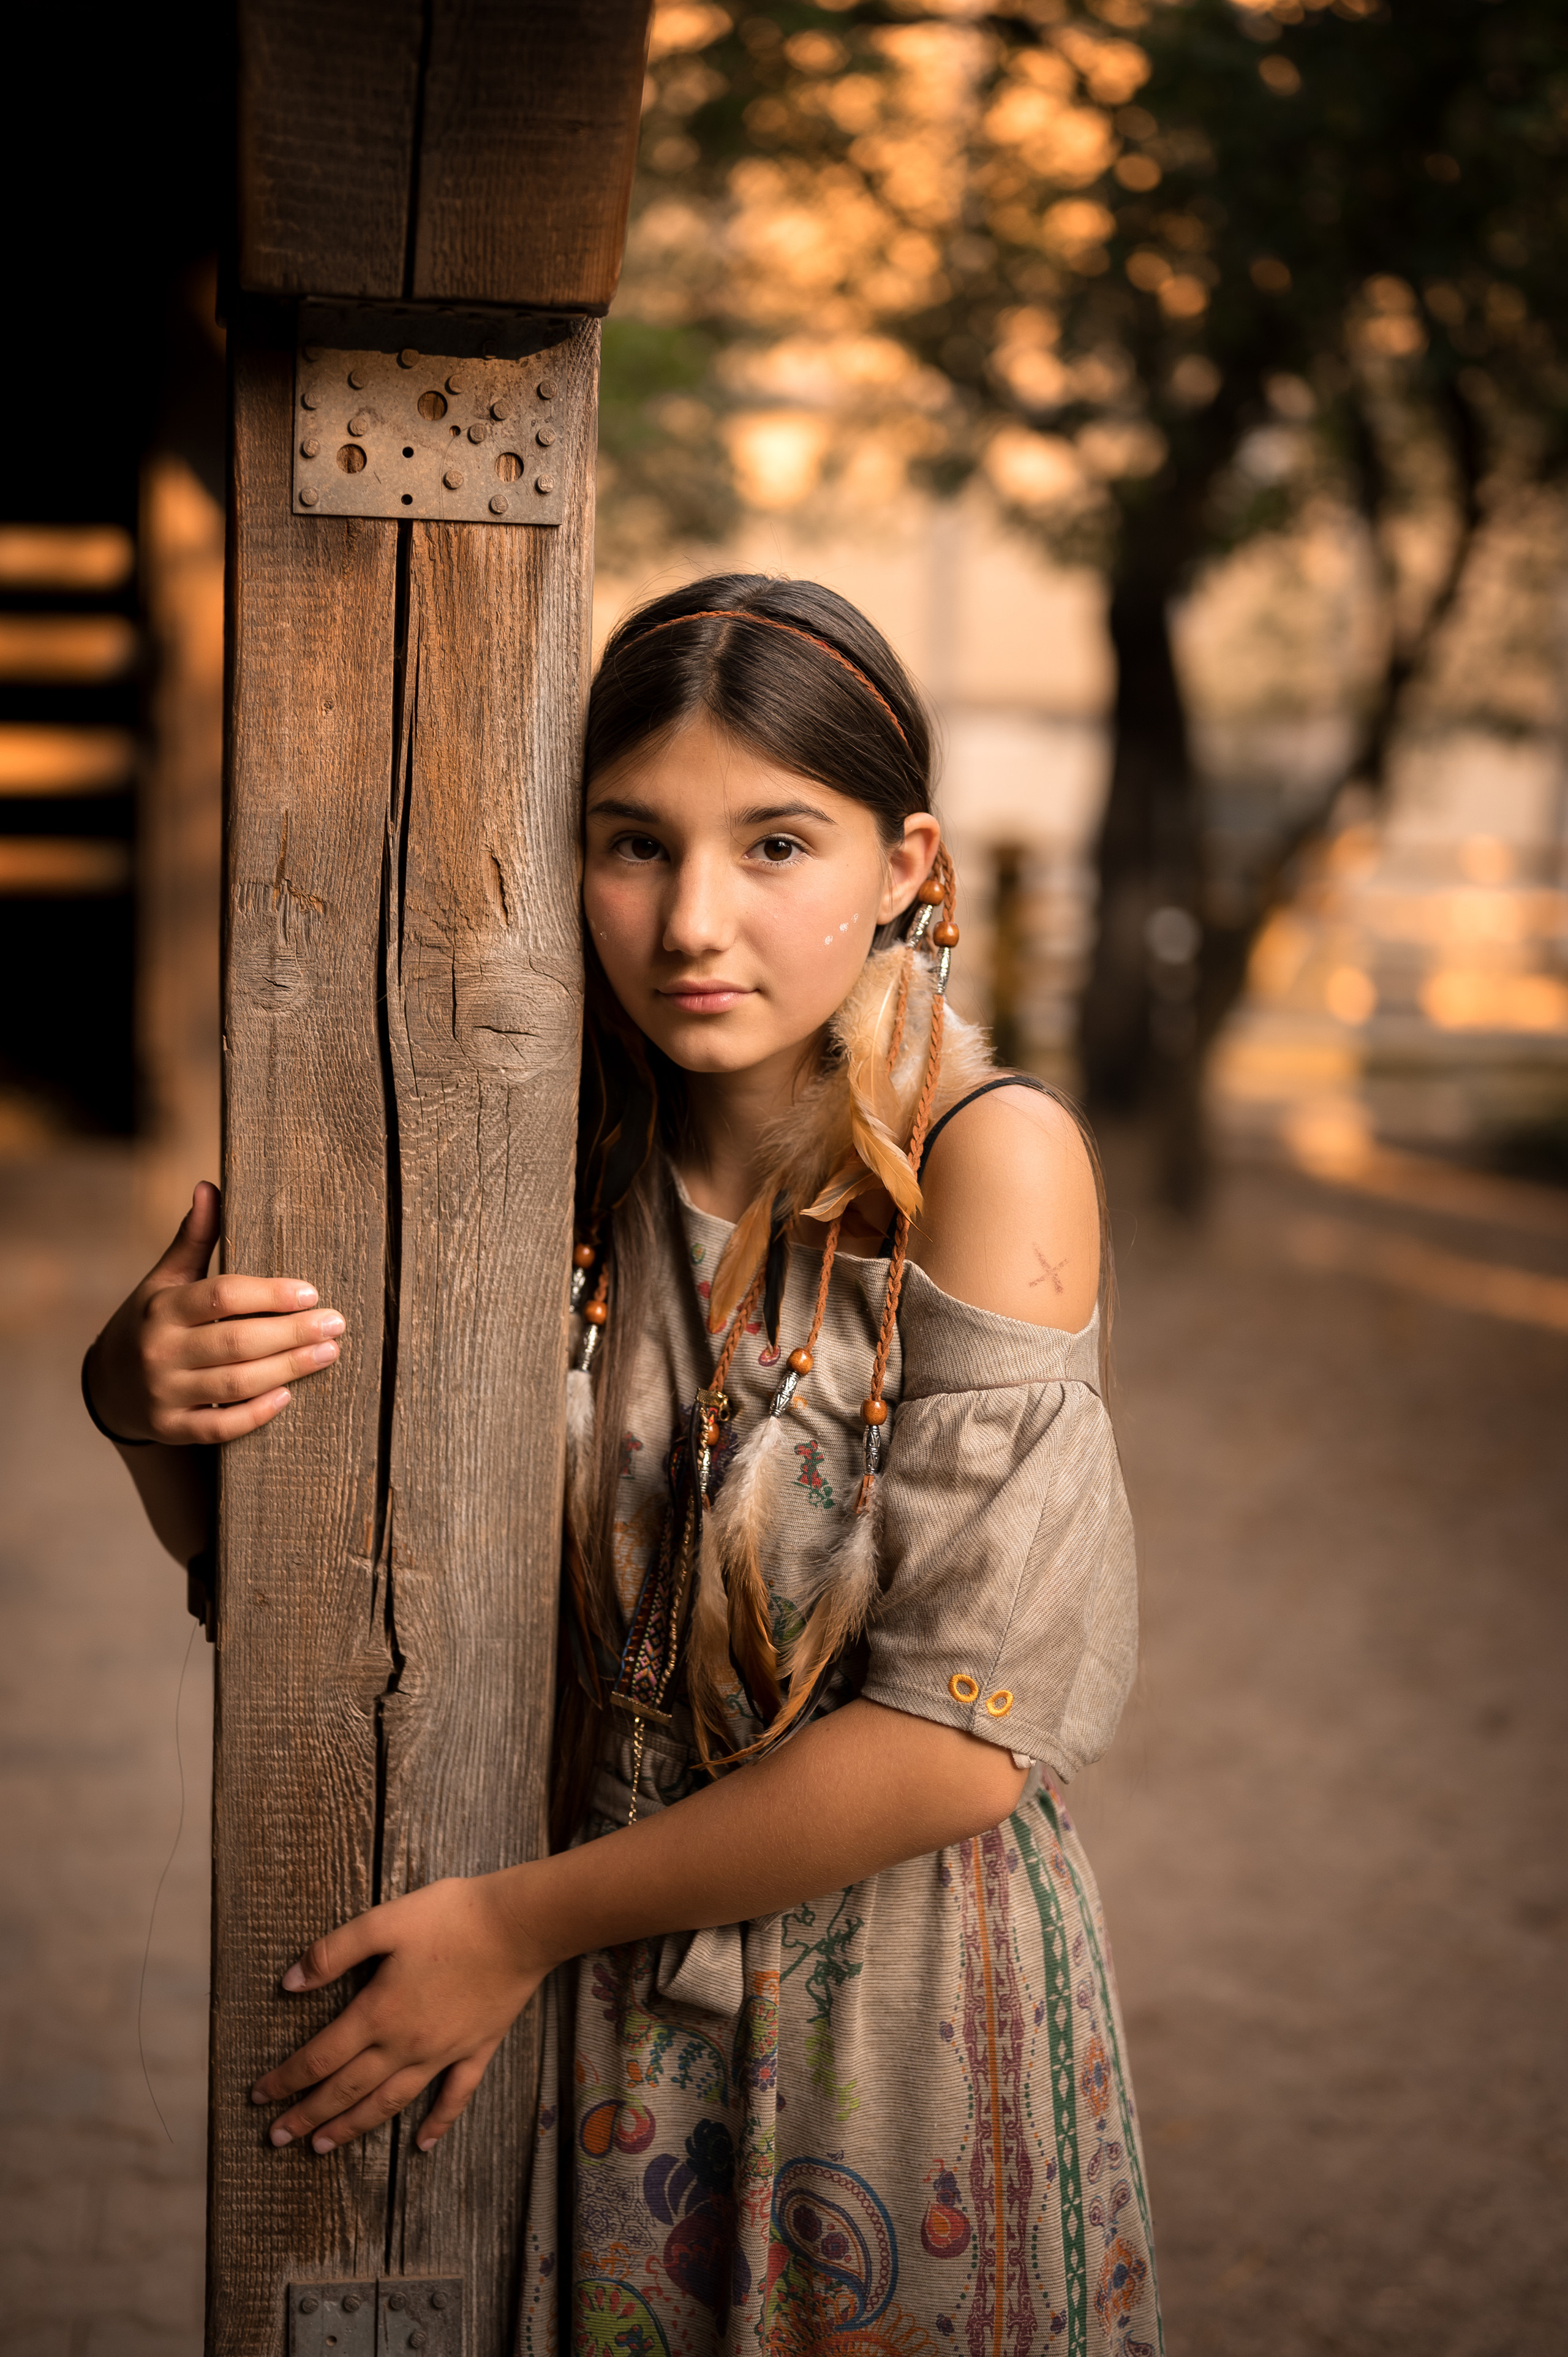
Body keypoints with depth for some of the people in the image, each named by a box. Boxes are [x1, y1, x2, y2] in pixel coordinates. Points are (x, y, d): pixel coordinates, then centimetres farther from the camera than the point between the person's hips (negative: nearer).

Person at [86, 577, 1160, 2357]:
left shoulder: (993, 1160, -19)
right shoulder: (572, 1163, -6)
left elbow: (960, 1739, -22)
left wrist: (526, 1922, -16)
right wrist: (147, 1399, -18)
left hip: (905, 2015, -3)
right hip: (610, 2021, 4)